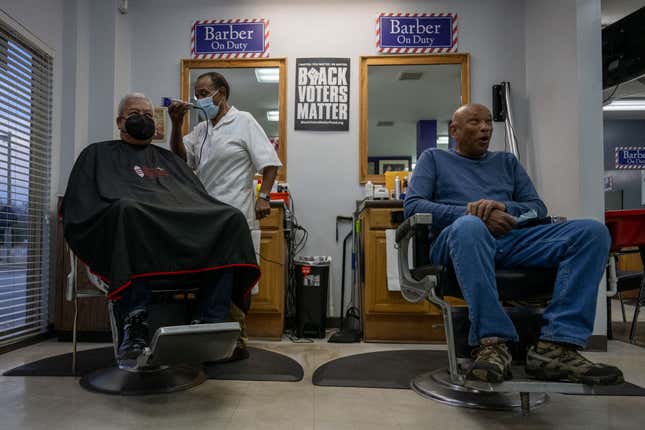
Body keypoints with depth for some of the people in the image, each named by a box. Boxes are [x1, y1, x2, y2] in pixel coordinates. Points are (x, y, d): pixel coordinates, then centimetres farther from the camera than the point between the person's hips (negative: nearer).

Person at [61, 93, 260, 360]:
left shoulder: (168, 159, 34)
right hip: (131, 227, -3)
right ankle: (134, 323, -37)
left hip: (181, 233, 4)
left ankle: (209, 324, -31)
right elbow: (79, 206, 10)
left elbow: (200, 200, 25)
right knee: (129, 210, -39)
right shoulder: (98, 154, 24)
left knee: (231, 219, -24)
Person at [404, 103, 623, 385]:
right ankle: (493, 341, -35)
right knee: (469, 226, -40)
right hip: (457, 238, -4)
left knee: (593, 231, -19)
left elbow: (538, 208, 20)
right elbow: (413, 205, 4)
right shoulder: (434, 158, 20)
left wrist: (504, 208, -5)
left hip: (512, 239, 4)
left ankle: (557, 345, -29)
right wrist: (471, 213, -9)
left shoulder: (507, 162, 31)